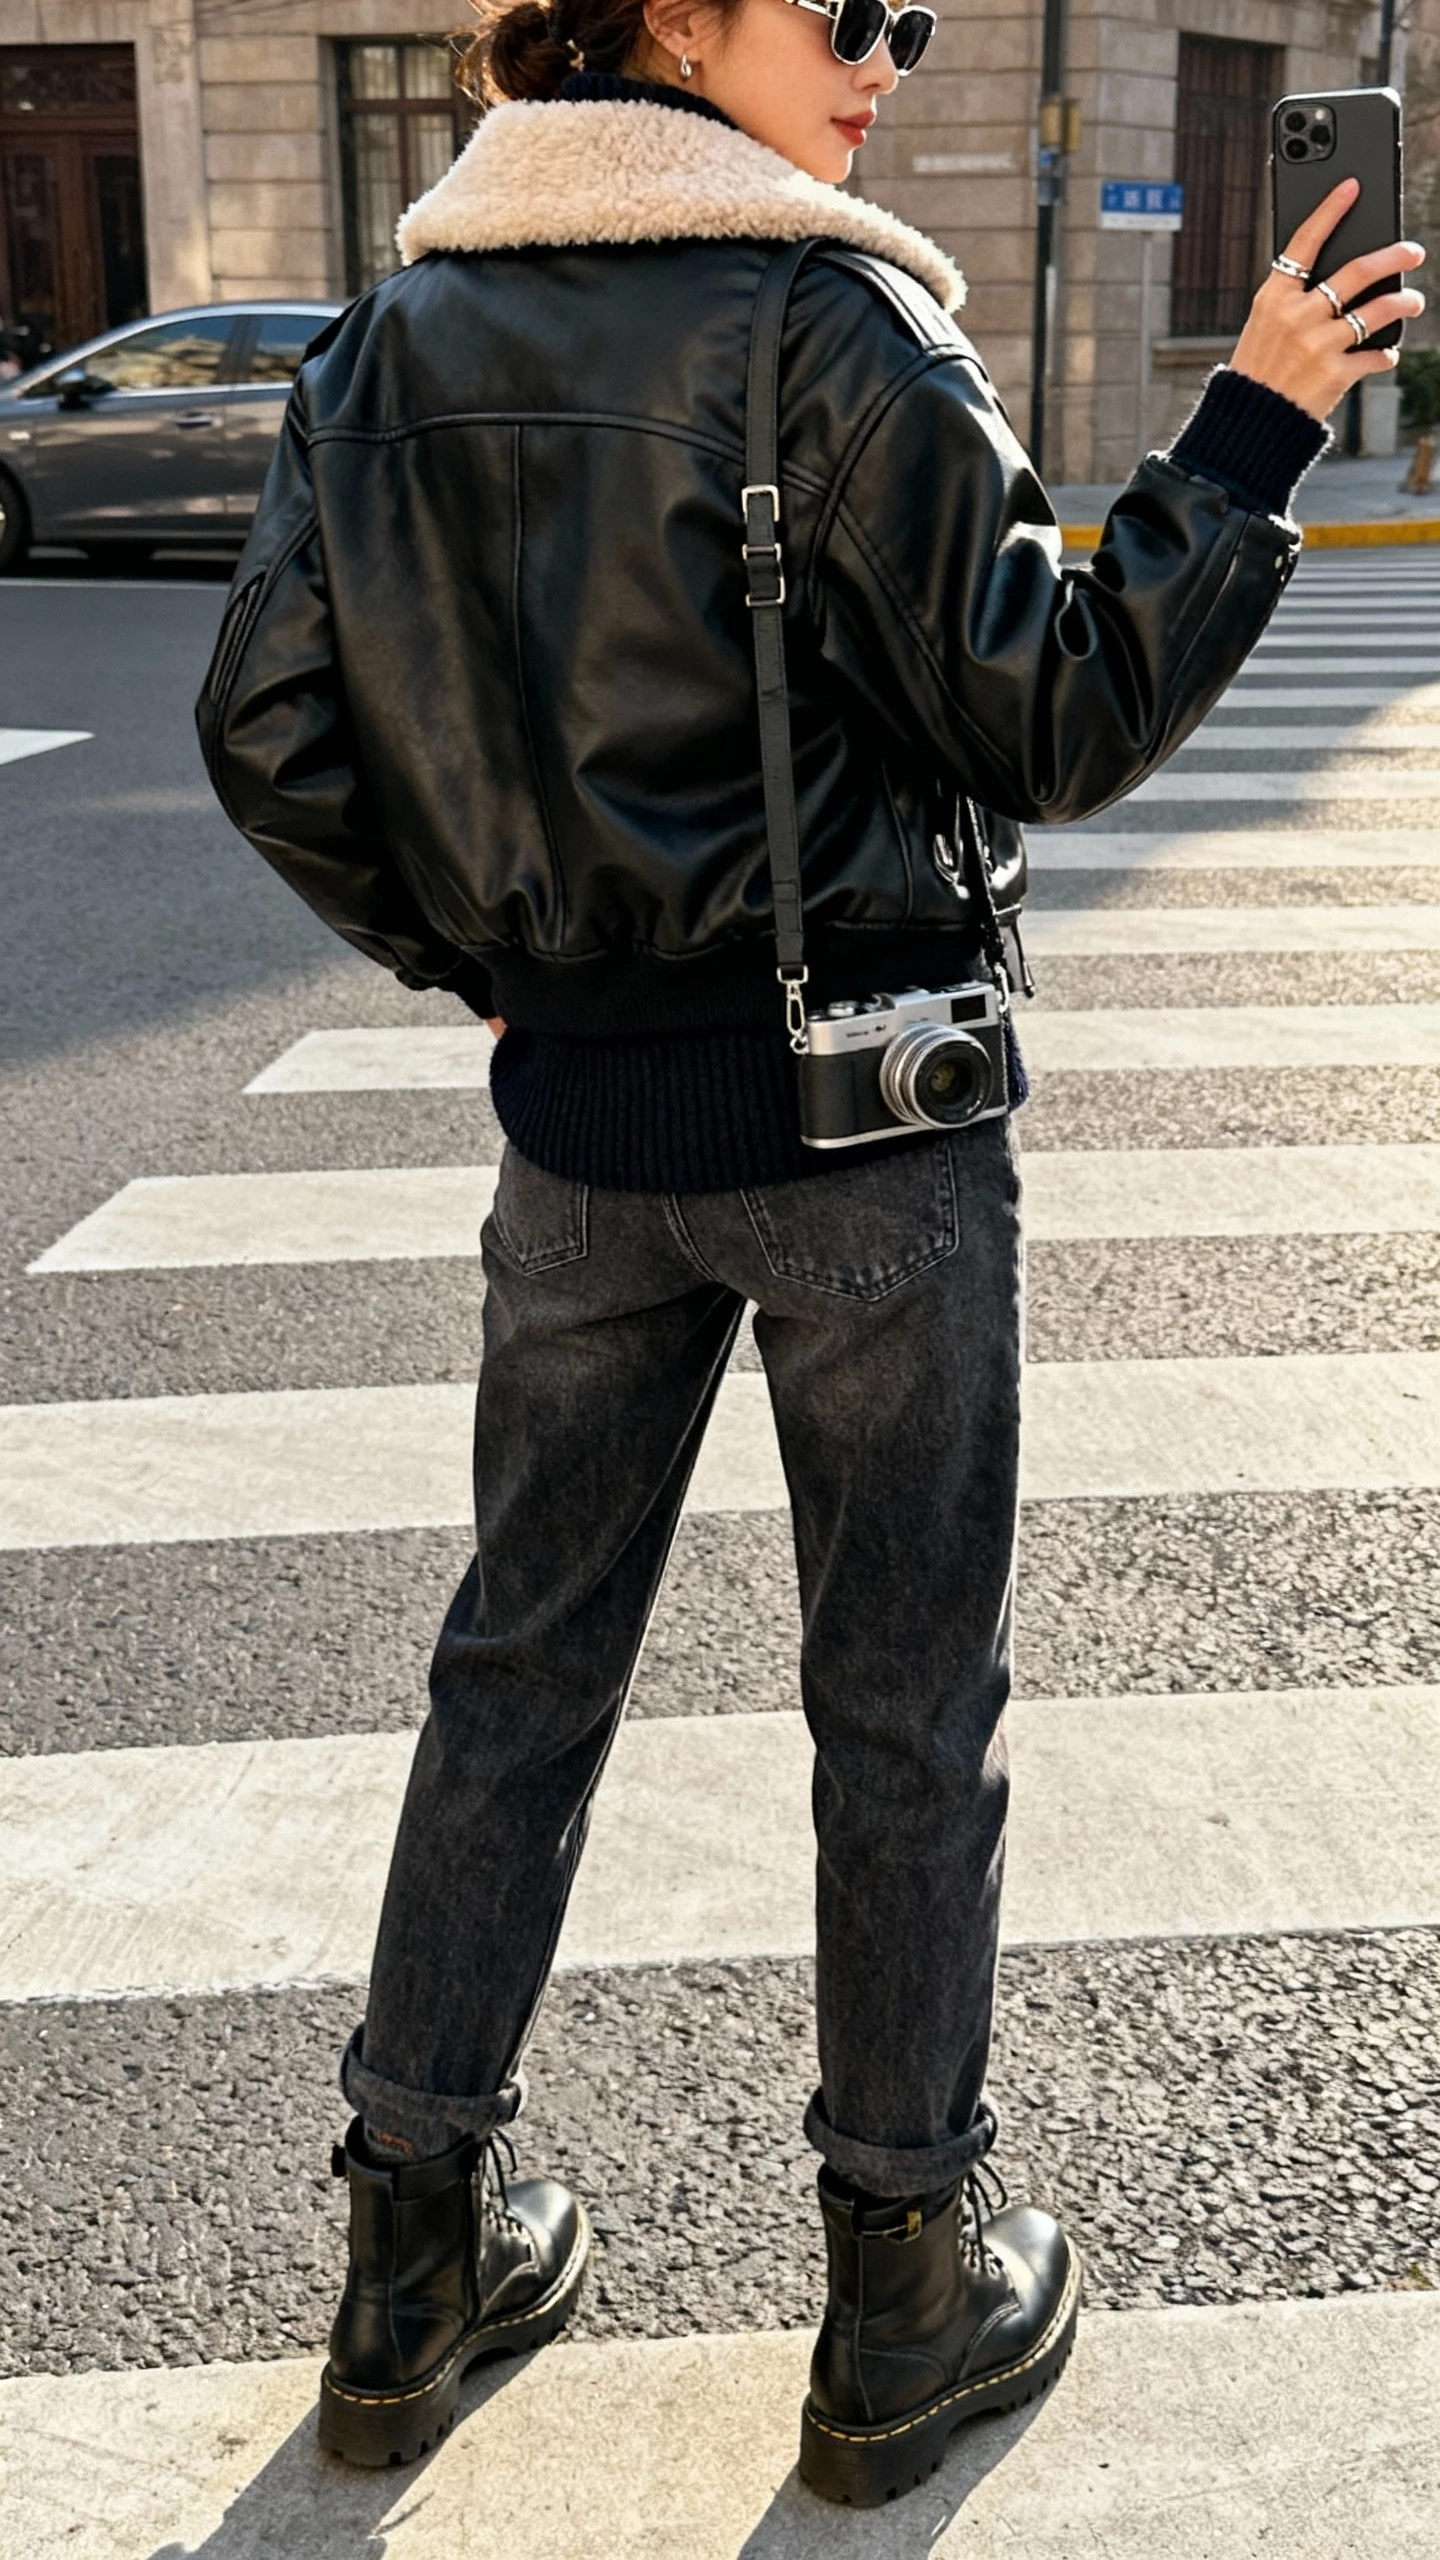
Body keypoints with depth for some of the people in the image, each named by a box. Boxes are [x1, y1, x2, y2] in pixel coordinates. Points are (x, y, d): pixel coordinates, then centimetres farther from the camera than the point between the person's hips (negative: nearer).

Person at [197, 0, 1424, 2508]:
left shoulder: (399, 333, 5)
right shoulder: (833, 327, -11)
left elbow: (268, 729, 3)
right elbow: (1051, 724, -11)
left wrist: (481, 957, 13)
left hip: (579, 1119, 5)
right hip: (870, 1118, -5)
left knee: (522, 1658, 17)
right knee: (907, 1706, 10)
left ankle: (416, 2258, 30)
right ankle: (907, 2299, 26)